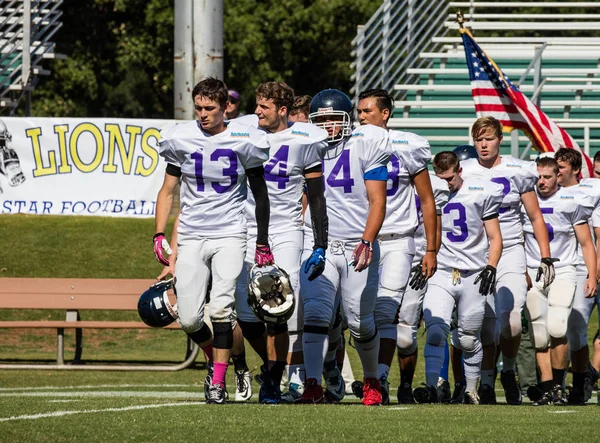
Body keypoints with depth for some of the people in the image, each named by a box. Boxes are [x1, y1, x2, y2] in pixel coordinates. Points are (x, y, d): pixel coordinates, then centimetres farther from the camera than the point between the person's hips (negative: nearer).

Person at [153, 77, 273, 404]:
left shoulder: (244, 141, -2)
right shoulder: (181, 139, 3)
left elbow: (260, 193, 7)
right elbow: (168, 191, 12)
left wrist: (263, 243, 6)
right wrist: (159, 235, 3)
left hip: (229, 233, -2)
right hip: (192, 236, 2)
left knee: (221, 307, -17)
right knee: (189, 319, -4)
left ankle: (218, 381, -8)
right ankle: (217, 358, 25)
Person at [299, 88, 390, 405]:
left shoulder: (364, 146, -2)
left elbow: (377, 201, -5)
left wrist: (367, 242, -18)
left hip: (357, 246, -1)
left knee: (361, 323, 6)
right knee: (316, 315, -15)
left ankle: (372, 380, 29)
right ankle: (313, 385, -19)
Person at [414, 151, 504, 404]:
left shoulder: (481, 193, -1)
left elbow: (495, 238, 5)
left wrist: (490, 268, -7)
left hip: (473, 275, 0)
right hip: (441, 272, 0)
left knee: (469, 339, 8)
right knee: (435, 331, -17)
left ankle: (471, 390, 23)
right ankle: (431, 388, -21)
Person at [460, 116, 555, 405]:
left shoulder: (517, 172, 1)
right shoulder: (464, 173, 3)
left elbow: (536, 218, 9)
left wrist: (546, 258, 4)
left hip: (511, 253, -1)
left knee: (511, 323, -15)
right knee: (486, 326, -6)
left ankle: (509, 371, 10)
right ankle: (486, 383, 7)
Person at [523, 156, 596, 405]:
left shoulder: (571, 202, -2)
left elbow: (586, 243, 4)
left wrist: (592, 276, -4)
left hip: (563, 272, -3)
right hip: (532, 276, 3)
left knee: (557, 329, -20)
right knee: (539, 337, 0)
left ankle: (558, 385, -7)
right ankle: (546, 388, 6)